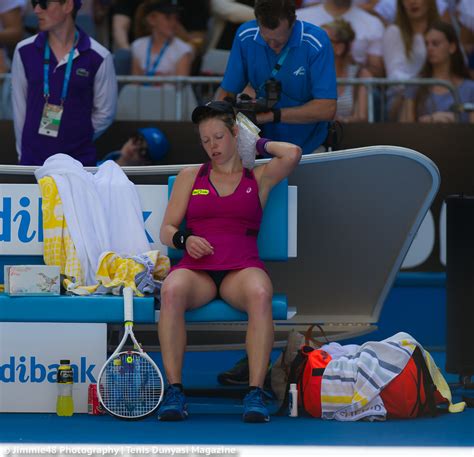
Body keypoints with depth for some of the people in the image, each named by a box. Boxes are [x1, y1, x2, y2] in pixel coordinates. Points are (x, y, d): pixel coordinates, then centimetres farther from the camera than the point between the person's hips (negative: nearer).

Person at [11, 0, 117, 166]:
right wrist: (24, 153, 10)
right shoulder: (25, 52, 1)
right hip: (33, 163, 2)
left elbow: (104, 113, 3)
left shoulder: (98, 58, -7)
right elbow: (19, 108, 8)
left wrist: (77, 139, 8)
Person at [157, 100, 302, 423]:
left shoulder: (259, 178, 18)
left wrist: (258, 143, 17)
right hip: (196, 268, 1)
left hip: (242, 269, -1)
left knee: (260, 294, -38)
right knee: (172, 291, -36)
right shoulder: (190, 177, 22)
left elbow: (292, 154, -1)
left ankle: (256, 393, -38)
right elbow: (167, 230, 18)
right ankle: (174, 391, -34)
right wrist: (184, 240, -5)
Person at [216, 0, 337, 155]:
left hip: (309, 147, -3)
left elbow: (327, 109, -20)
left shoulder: (316, 42, -17)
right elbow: (227, 91, 1)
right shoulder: (245, 36, -7)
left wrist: (272, 115, -24)